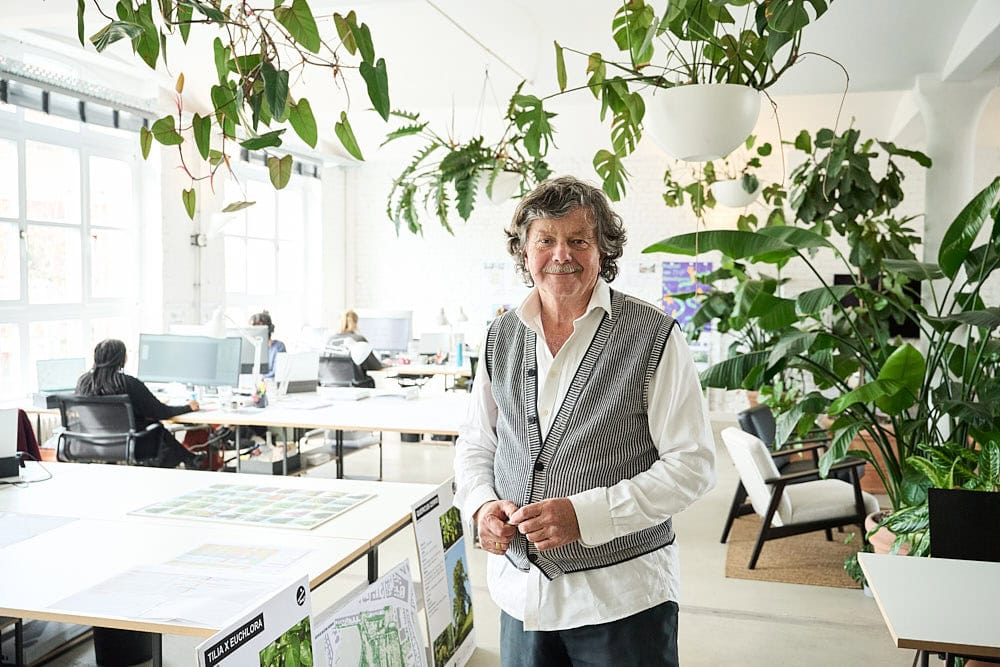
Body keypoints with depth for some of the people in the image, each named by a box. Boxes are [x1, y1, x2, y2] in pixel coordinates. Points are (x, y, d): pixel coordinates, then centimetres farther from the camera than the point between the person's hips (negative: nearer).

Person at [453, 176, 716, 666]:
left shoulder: (653, 337, -10)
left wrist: (585, 514, -21)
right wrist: (481, 506, -8)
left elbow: (692, 464, -12)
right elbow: (475, 446, 13)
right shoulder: (500, 338, 4)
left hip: (622, 596, -4)